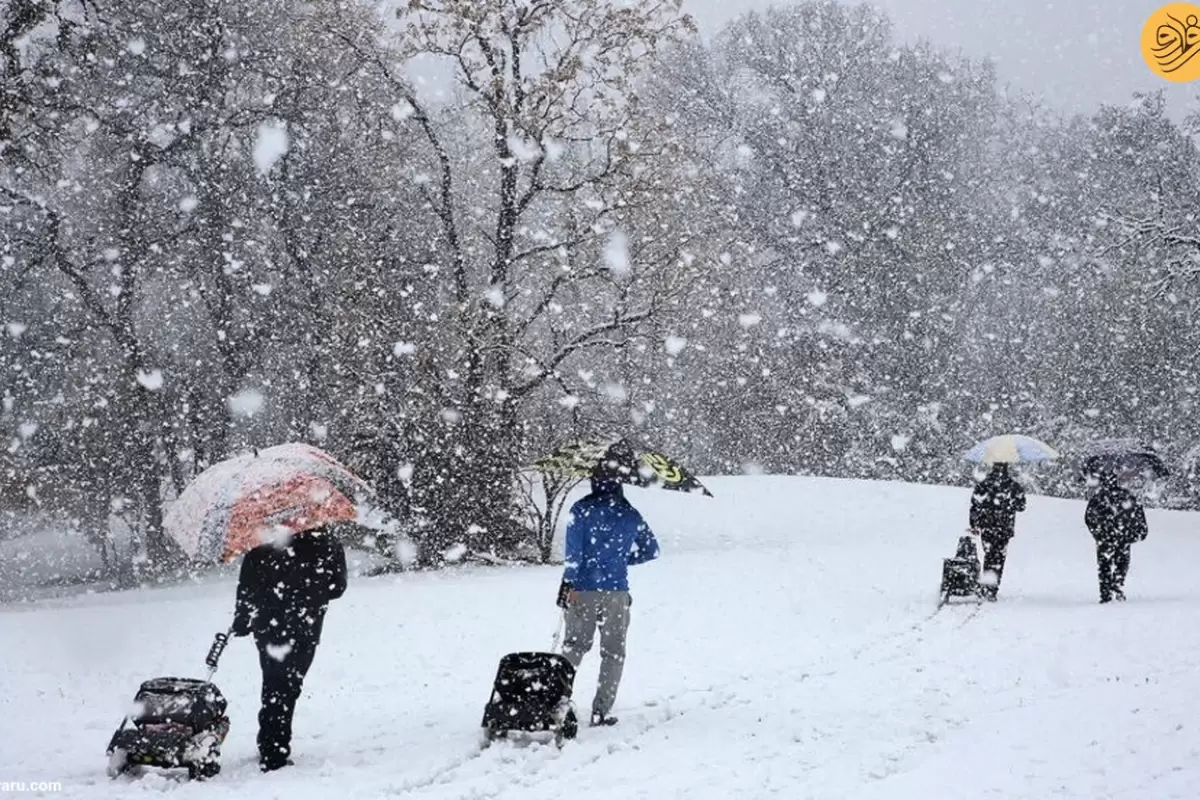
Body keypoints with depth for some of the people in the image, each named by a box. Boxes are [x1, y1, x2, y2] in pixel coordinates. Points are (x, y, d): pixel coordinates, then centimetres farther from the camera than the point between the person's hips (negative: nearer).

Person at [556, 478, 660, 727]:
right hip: (617, 593, 1)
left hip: (583, 590, -1)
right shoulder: (631, 515, 4)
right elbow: (651, 551, 12)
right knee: (613, 653, 8)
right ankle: (600, 711, 4)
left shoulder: (582, 510, -5)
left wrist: (568, 583, -6)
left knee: (575, 645, 15)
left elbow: (574, 551, -11)